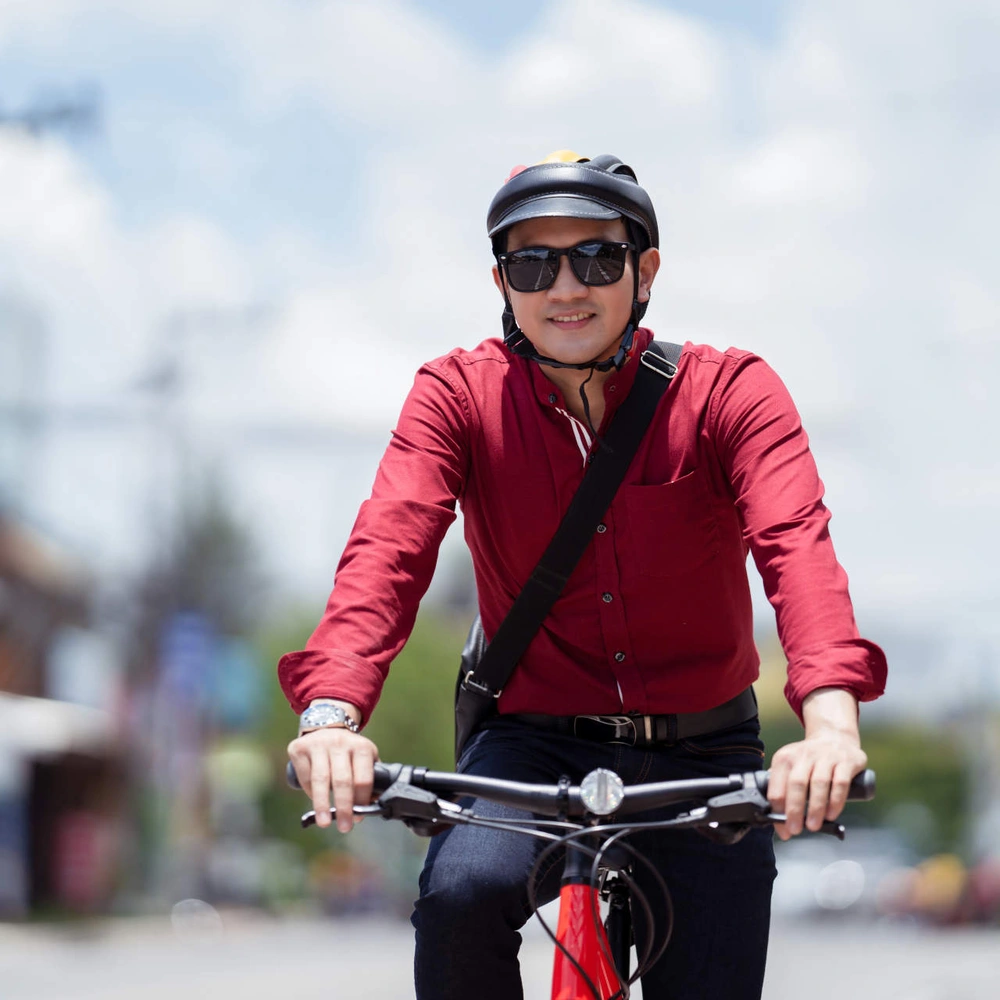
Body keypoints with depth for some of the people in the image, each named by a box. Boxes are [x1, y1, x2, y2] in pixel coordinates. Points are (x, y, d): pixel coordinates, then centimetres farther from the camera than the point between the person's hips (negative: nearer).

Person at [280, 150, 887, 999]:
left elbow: (795, 543, -26)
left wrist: (831, 720, -46)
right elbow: (389, 543, -22)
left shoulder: (730, 391, -8)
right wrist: (332, 711, -41)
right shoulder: (459, 395, -6)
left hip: (699, 756, 1)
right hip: (536, 742, -1)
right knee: (463, 890, -30)